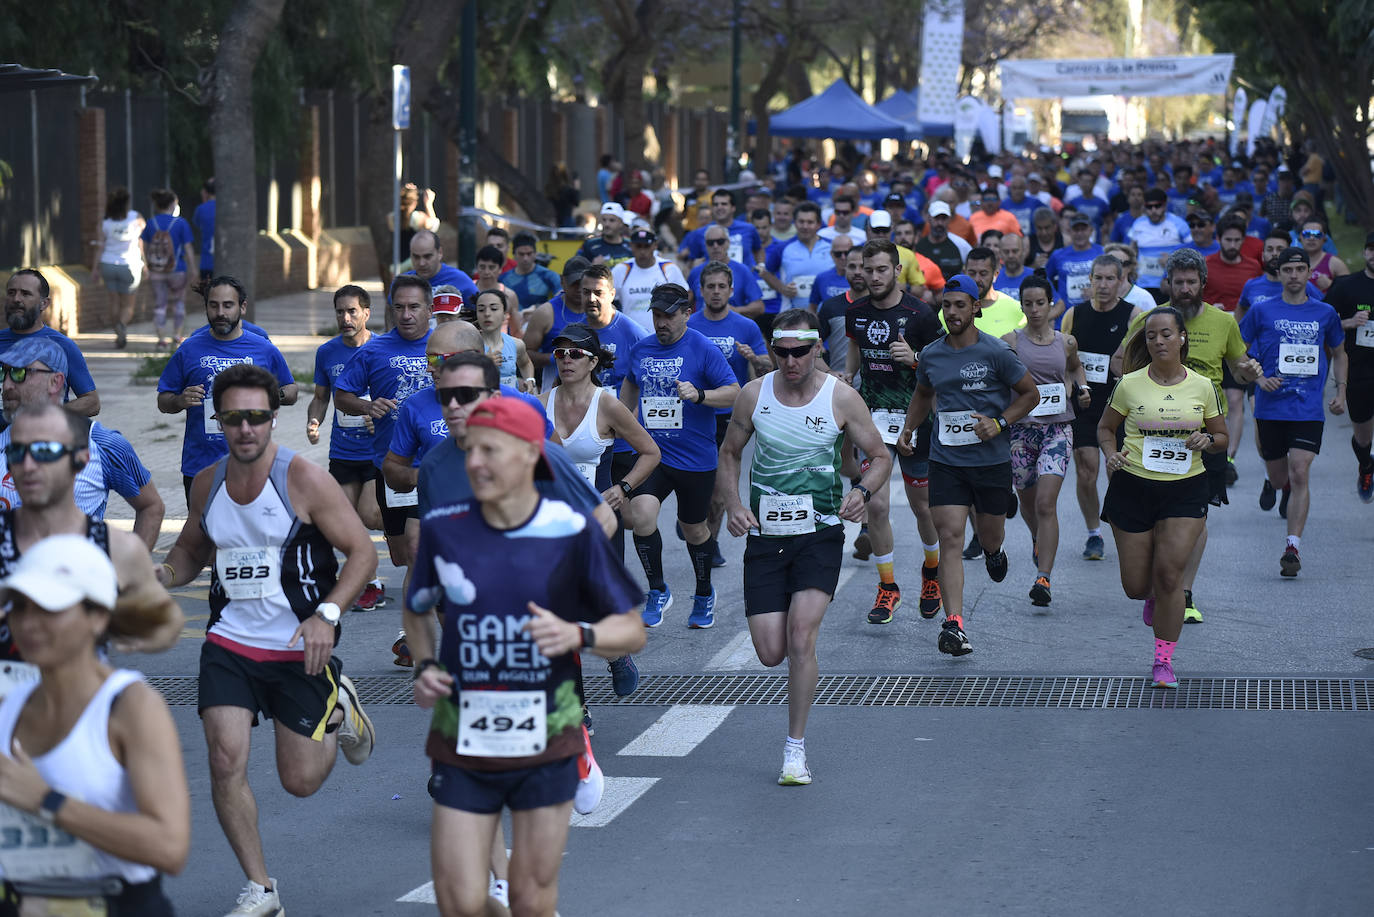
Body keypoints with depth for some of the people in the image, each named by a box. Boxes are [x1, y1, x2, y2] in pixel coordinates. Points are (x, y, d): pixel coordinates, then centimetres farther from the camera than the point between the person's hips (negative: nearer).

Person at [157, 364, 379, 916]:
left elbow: (362, 552, -10)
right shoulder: (207, 483, 3)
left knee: (300, 782, 4)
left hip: (300, 649, -3)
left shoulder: (305, 480, -12)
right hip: (229, 644, 4)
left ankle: (339, 709, 37)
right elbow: (190, 551, 21)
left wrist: (327, 612, -24)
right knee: (226, 761, -13)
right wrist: (161, 576, -2)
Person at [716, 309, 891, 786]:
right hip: (765, 534, 2)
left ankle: (796, 748, -6)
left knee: (801, 635, -19)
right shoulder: (753, 394, 0)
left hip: (820, 535, -2)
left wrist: (862, 491, -16)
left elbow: (881, 456, 5)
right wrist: (733, 504, -4)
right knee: (771, 653, -4)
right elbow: (729, 454, 13)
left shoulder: (841, 398, -5)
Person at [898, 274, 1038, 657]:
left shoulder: (995, 352, -9)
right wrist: (908, 428, 10)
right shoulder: (931, 355, 4)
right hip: (946, 461, 2)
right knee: (950, 538, -11)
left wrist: (999, 423, -13)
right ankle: (953, 624, -17)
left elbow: (1030, 393, 0)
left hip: (992, 460, -2)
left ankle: (993, 551, 55)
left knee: (988, 535, 14)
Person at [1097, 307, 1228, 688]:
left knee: (1169, 573, -13)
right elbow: (1105, 428, 11)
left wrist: (1207, 441, -11)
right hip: (1133, 486, 1)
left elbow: (1222, 439, 11)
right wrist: (1110, 454, -10)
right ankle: (1154, 598, 43)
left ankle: (1163, 660, 0)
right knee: (1136, 586, 4)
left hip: (1186, 489, 0)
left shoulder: (1202, 387, 1)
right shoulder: (1129, 385, -2)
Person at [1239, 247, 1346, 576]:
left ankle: (1292, 548, -14)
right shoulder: (1262, 312, 0)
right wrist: (1259, 379, -9)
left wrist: (1341, 392, 9)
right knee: (1278, 479, 11)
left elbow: (1339, 354, 21)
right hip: (1270, 409, 1)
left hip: (1309, 410, -1)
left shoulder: (1325, 314, 6)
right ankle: (1287, 486, 50)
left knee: (1300, 475, -15)